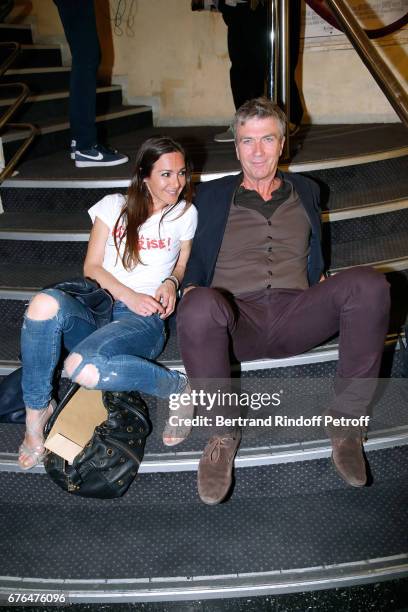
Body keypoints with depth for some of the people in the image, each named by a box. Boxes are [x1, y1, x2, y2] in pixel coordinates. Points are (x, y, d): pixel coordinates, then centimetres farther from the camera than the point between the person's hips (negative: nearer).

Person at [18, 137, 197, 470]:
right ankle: (37, 410, -14)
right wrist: (129, 295, -10)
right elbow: (92, 267, 7)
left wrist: (171, 283, -4)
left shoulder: (186, 214, 12)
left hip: (144, 318, -2)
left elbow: (182, 266, 21)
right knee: (45, 303, -35)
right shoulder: (114, 207, 11)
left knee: (82, 367, -36)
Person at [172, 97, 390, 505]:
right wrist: (190, 290, -2)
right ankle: (224, 431, -16)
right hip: (236, 320, -1)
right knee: (200, 306, -39)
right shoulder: (211, 195, 20)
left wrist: (326, 289, 10)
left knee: (369, 284, -28)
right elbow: (195, 261, 19)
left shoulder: (305, 191, 26)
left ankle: (344, 421, -15)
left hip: (295, 313, 2)